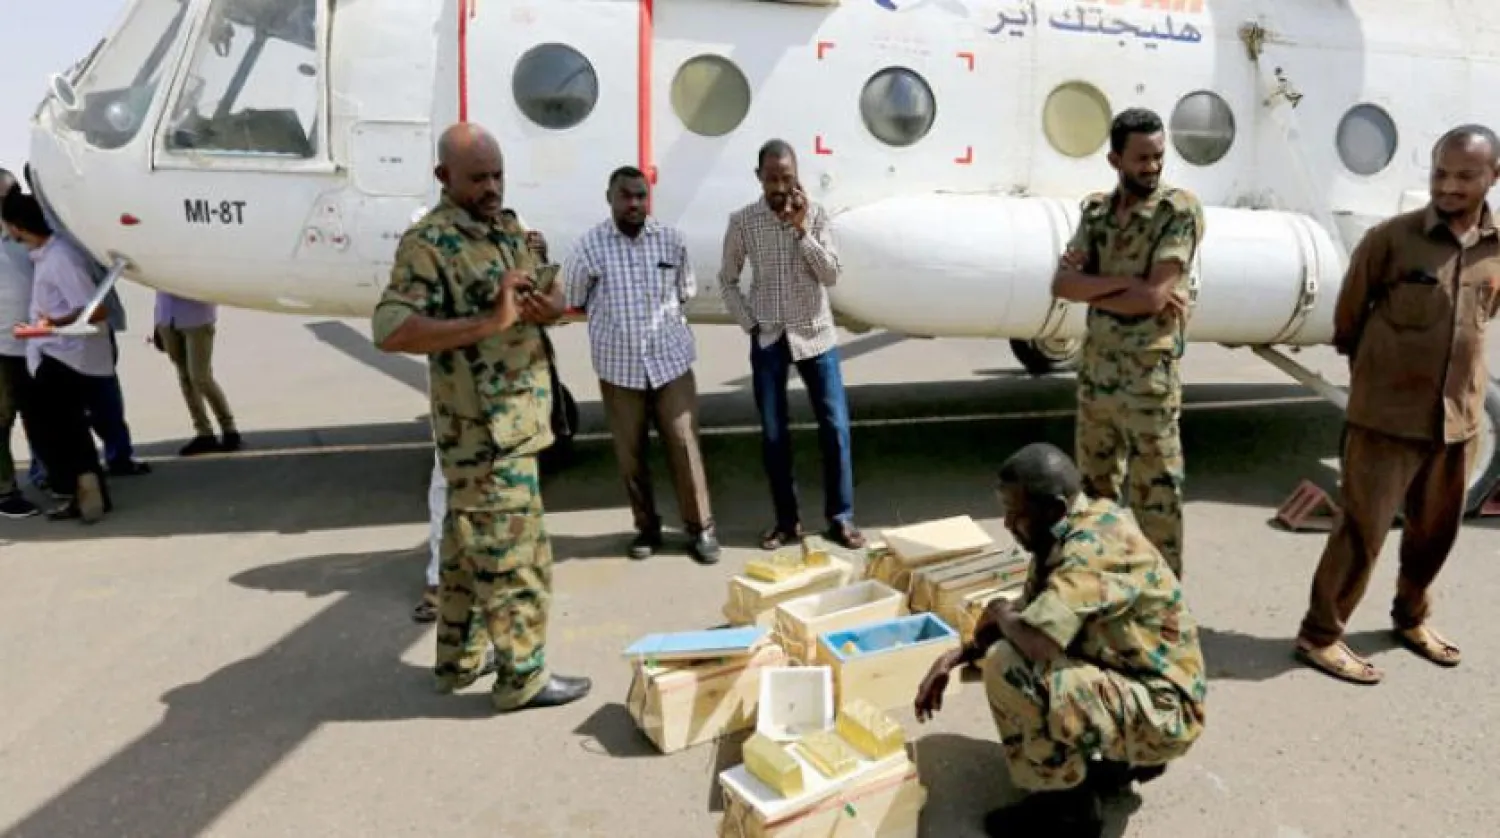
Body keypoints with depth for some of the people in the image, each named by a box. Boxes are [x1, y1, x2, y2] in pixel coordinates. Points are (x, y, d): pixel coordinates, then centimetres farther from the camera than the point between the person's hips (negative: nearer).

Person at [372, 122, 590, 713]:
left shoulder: (502, 233, 13)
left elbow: (551, 293, 17)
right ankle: (523, 677, 12)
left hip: (507, 419, 9)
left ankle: (460, 657, 32)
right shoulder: (427, 243, -15)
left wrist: (548, 306, -8)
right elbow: (390, 330, -26)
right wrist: (489, 322, -31)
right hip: (486, 429, -9)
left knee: (469, 543, 18)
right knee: (515, 553, -1)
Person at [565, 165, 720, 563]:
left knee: (685, 448, 2)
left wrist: (660, 314, 9)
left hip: (671, 361, 1)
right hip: (619, 367, 0)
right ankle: (647, 527, 25)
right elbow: (572, 301, 6)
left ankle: (701, 528, 16)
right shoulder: (590, 246, -5)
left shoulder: (671, 239, 0)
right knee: (630, 455, 8)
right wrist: (613, 320, 9)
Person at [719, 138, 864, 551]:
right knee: (774, 435, 6)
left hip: (815, 335, 0)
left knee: (835, 428, 0)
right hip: (768, 340, 0)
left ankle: (840, 518, 12)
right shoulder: (742, 221, -2)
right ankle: (786, 521, 18)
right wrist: (750, 324, -3)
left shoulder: (815, 213, -3)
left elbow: (831, 275, -9)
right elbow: (727, 280, 6)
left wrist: (801, 229, -17)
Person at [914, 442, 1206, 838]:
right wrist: (956, 656, 0)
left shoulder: (1096, 543, -27)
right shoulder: (1065, 536, 2)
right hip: (1130, 685, 10)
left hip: (1162, 711, -10)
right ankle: (1119, 760, 18)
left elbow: (1037, 639, -38)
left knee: (1006, 666, -24)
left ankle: (1067, 806, -3)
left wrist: (999, 614, -15)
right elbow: (1028, 617, 13)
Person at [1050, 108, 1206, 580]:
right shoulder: (1095, 210, 7)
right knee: (1094, 489, 18)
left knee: (1155, 498, 2)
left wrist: (1090, 284, -8)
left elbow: (1152, 297, -19)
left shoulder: (1180, 210, -9)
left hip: (1148, 380, -6)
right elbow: (1061, 284, -5)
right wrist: (1123, 281, -17)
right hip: (1095, 372, 6)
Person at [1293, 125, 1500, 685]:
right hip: (1388, 417, -5)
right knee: (1363, 530, -1)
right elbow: (1347, 319, 0)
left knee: (1436, 530, 18)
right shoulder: (1390, 238, -12)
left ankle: (1411, 617, 40)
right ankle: (1320, 635, 12)